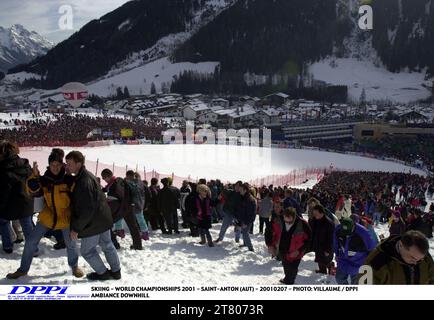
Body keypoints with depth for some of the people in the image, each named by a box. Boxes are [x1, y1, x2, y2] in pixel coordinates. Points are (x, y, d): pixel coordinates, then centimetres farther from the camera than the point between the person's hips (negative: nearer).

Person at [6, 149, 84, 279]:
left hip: (65, 217, -2)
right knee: (31, 242, 6)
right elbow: (33, 190, -13)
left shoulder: (69, 179, -13)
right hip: (47, 216, 3)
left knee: (71, 244, 11)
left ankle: (74, 266, 38)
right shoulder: (44, 179, -3)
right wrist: (34, 176, -25)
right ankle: (23, 269, 25)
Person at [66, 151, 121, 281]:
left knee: (87, 251, 9)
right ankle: (116, 271, 31)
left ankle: (103, 273, 22)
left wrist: (76, 228, -21)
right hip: (103, 220, 9)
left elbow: (87, 210, -28)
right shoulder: (87, 176, 6)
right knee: (107, 245, 19)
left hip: (93, 223, -9)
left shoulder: (84, 182, -27)